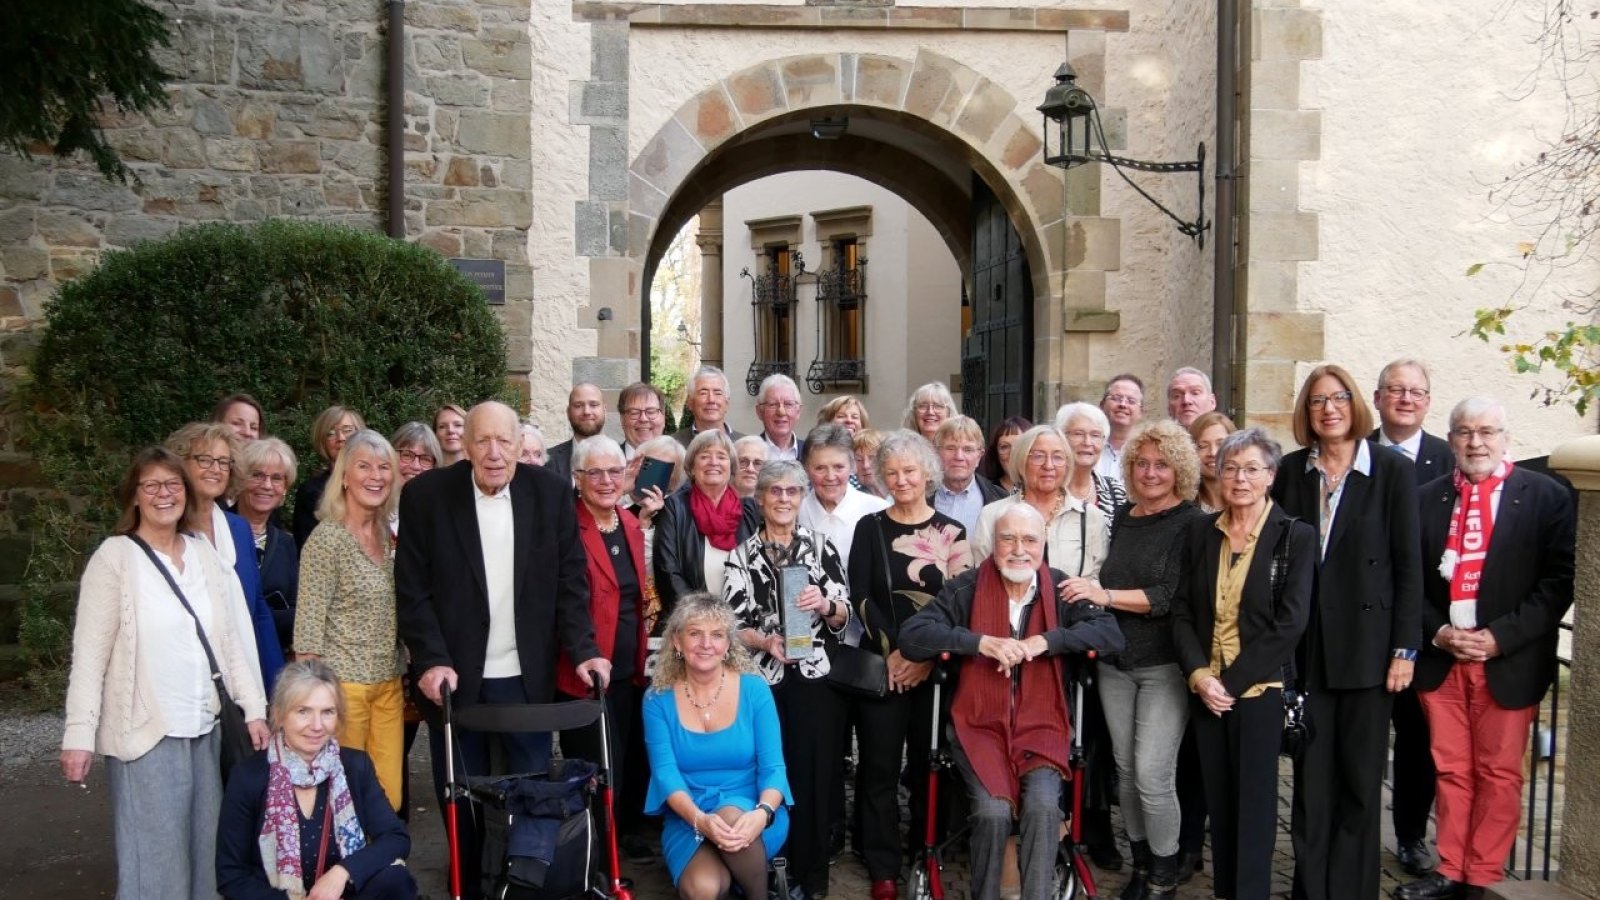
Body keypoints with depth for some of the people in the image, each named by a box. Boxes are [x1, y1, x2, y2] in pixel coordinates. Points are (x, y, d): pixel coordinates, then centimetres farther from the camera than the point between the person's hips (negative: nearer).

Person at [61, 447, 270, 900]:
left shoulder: (205, 553, 8)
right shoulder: (115, 556, -5)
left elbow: (230, 638, 10)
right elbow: (90, 653, -9)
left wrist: (254, 708, 4)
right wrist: (79, 734, -14)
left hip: (206, 728, 5)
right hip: (146, 731, -4)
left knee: (204, 849, 10)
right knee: (155, 856, 0)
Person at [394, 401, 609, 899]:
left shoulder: (551, 492, -2)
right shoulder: (426, 494, -6)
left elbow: (570, 581, 1)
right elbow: (413, 589, -6)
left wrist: (583, 650, -9)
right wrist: (431, 660, -15)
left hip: (526, 676, 1)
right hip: (454, 674, -1)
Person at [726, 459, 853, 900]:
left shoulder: (821, 547, 5)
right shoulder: (742, 555, 5)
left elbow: (844, 616, 3)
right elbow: (732, 625, 1)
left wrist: (824, 604, -18)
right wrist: (765, 641, -18)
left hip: (815, 681, 0)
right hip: (763, 682, 0)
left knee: (813, 775, 1)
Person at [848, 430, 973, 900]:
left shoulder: (951, 531, 5)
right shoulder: (870, 528, 5)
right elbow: (861, 597, -1)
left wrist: (927, 655, -10)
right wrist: (893, 650, -13)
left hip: (936, 665, 0)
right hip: (882, 662, 0)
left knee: (928, 763, 5)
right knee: (880, 766, 1)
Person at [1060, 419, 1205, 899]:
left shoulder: (1191, 523, -9)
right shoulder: (1122, 518, 9)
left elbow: (1173, 595, -17)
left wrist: (1106, 596, -18)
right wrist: (1092, 587, 3)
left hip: (1165, 665, -6)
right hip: (1115, 662, 6)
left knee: (1153, 775, -7)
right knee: (1126, 770, 12)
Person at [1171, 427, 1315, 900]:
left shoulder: (1295, 536, -5)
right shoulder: (1201, 531, 6)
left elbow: (1290, 624, -11)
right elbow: (1182, 611, 5)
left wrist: (1233, 681, -14)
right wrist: (1199, 674, -10)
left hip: (1259, 688, -4)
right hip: (1205, 689, 4)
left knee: (1254, 800, 1)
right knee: (1217, 798, 10)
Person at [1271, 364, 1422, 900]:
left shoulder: (1391, 471, -2)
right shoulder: (1292, 471, 5)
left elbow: (1409, 566, -3)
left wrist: (1405, 649, -7)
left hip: (1366, 646, -2)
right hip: (1305, 647, 2)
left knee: (1360, 778, 6)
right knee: (1310, 777, 7)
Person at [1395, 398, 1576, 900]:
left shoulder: (1546, 497, -2)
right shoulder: (1425, 499, 6)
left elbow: (1559, 581, -7)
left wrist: (1500, 637, -14)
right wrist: (1436, 631, -6)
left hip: (1509, 662, -2)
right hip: (1440, 658, 3)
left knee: (1498, 774, 6)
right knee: (1451, 770, 10)